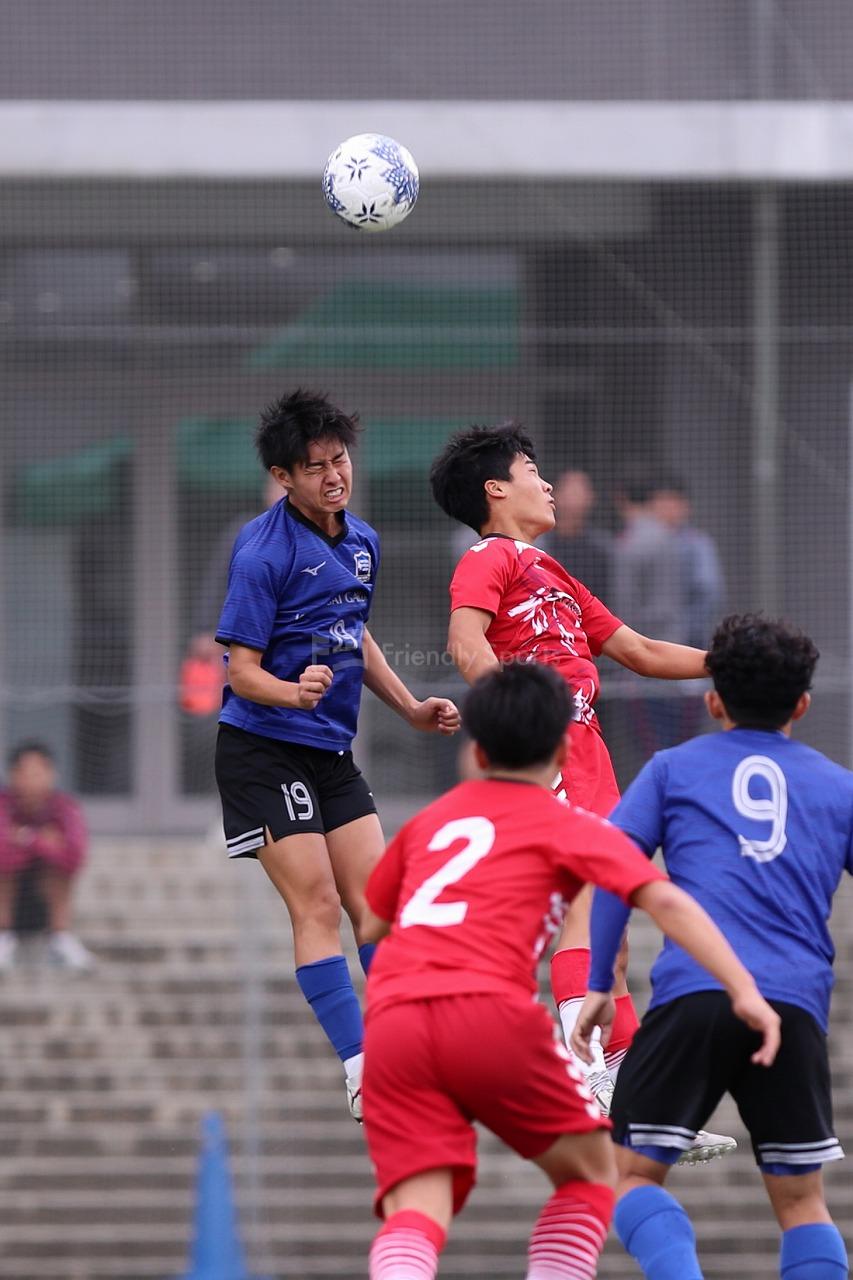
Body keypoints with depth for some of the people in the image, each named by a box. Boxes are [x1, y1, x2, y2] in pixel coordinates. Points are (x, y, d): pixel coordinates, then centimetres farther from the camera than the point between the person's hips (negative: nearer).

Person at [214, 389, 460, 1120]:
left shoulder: (361, 542, 8)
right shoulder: (264, 553, -16)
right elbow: (242, 671, -17)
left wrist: (410, 708, 22)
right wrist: (295, 692, -35)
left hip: (332, 750, 8)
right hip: (264, 750, -8)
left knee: (375, 900, 6)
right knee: (318, 905, -11)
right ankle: (362, 1071, -13)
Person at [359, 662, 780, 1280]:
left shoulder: (431, 819, 28)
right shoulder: (568, 826, 15)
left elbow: (370, 925, 38)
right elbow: (666, 901, -1)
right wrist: (744, 989, -8)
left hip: (391, 1021, 3)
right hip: (491, 1014, -3)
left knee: (416, 1215, -8)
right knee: (589, 1171, 18)